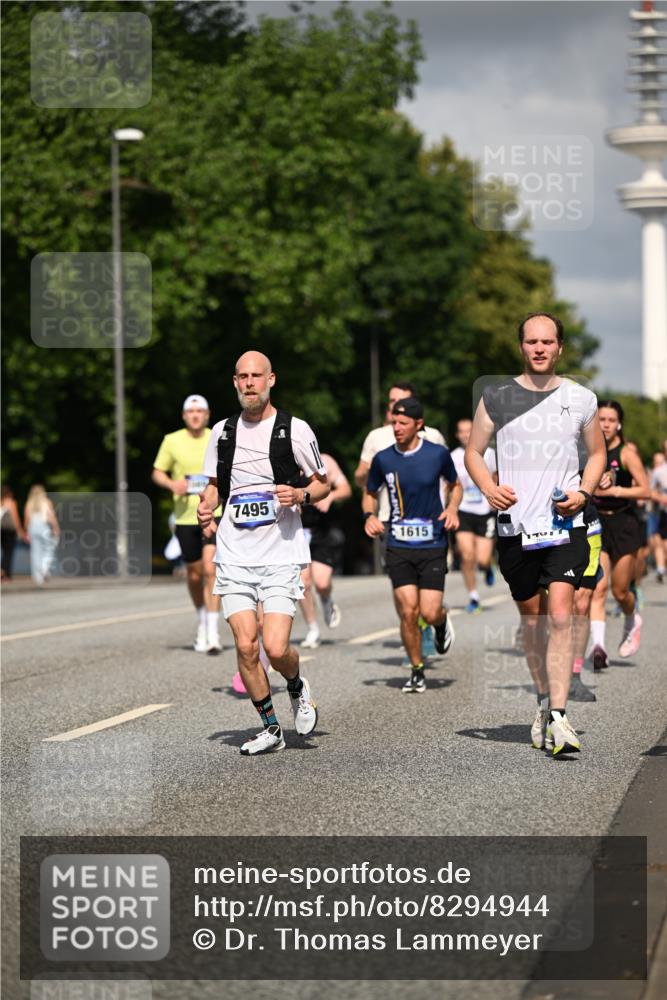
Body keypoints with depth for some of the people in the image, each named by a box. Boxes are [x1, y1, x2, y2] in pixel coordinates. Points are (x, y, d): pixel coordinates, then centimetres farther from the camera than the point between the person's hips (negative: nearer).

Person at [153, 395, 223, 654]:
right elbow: (157, 472, 9)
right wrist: (172, 484, -11)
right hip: (185, 516, 2)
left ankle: (213, 633, -15)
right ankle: (202, 622, 35)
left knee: (211, 570, -16)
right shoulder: (172, 441, 2)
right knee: (194, 574, 11)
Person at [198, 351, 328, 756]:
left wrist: (300, 495, -13)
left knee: (276, 648, -13)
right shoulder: (222, 431, 10)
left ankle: (297, 685, 22)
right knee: (246, 647, -4)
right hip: (234, 555, 3)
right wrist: (206, 509, 1)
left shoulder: (295, 429, -1)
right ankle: (271, 729, 12)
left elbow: (323, 484, 8)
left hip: (281, 555, -3)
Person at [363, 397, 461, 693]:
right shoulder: (383, 459, 0)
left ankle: (442, 624, 31)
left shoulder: (438, 454, -3)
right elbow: (370, 493, 15)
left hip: (433, 546, -1)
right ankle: (417, 671, 12)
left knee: (430, 613, -7)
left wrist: (452, 508, -5)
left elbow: (455, 485, 14)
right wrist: (370, 515, -5)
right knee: (408, 612, -7)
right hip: (399, 547, 1)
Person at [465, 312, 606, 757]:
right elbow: (474, 451, 12)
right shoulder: (497, 398, 4)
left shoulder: (580, 399, 4)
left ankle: (559, 718, -18)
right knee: (532, 618, 11)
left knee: (560, 615, -15)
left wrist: (584, 492, -3)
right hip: (516, 525, 2)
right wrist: (489, 488, -7)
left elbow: (597, 452, 16)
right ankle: (545, 704, 29)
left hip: (566, 525, -2)